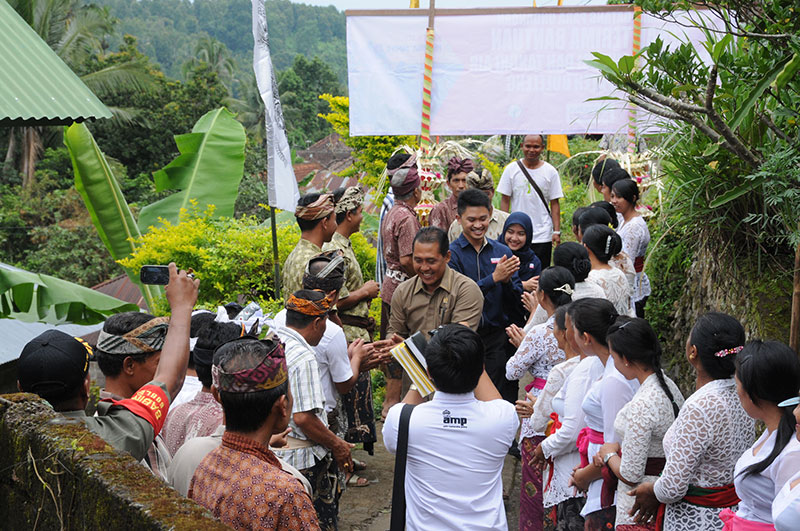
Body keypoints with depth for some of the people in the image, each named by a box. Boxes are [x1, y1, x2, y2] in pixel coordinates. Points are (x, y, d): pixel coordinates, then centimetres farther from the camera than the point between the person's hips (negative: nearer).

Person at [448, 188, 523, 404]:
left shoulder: (502, 252, 8)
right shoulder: (452, 254, -5)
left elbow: (517, 296, 7)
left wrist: (507, 281, -13)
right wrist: (494, 278, -20)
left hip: (497, 337, 3)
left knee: (503, 398, 4)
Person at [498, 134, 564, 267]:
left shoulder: (550, 171, 2)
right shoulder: (511, 169, 2)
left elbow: (554, 203, 3)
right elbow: (505, 200, 3)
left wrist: (557, 231, -4)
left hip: (543, 236, 0)